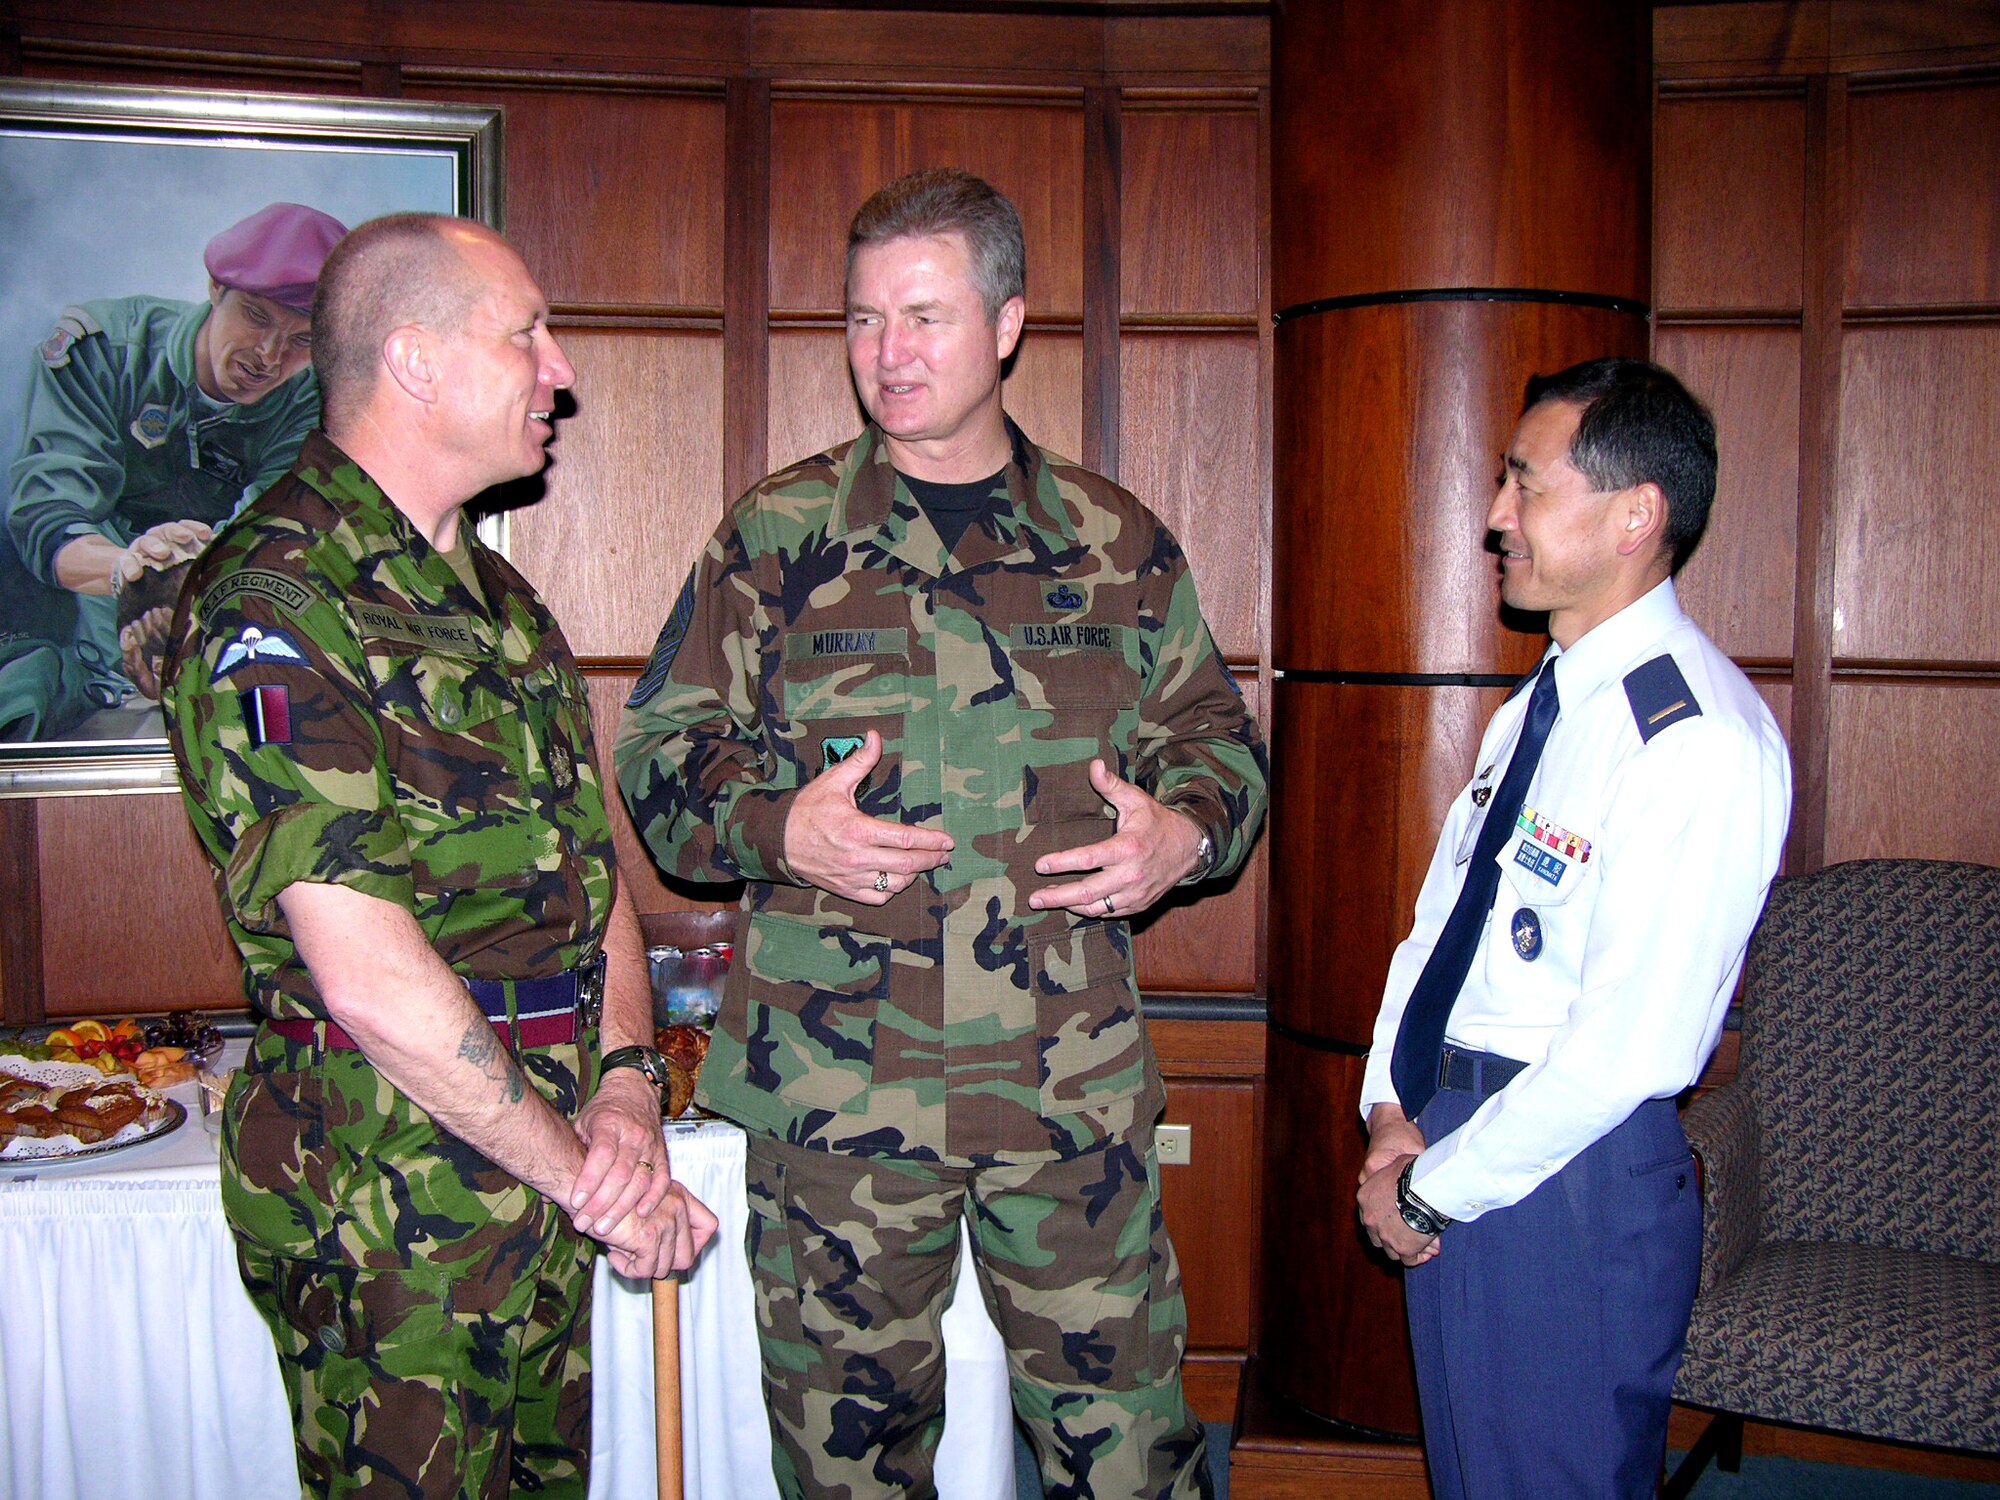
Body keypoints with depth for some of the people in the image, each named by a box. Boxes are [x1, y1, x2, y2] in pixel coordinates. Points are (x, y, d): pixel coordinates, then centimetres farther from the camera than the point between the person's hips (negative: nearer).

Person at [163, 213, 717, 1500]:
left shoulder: (498, 601, 12)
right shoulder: (272, 607, -16)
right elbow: (371, 978, -22)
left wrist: (626, 1088, -5)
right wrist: (591, 1179, -14)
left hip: (547, 1166, 8)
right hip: (387, 1197, -8)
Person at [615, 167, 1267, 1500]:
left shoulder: (1118, 544, 7)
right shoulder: (776, 538, 2)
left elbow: (1218, 733, 16)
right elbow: (661, 749, 4)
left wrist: (1189, 829, -6)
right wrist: (775, 827, -15)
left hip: (1076, 1085, 1)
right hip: (835, 1085, 0)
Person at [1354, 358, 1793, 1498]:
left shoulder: (1704, 740, -21)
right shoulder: (1542, 704, 7)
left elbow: (1625, 1050, -23)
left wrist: (1433, 1189, -14)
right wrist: (1394, 1104, 1)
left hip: (1571, 1177, -8)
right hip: (1452, 1137, 8)